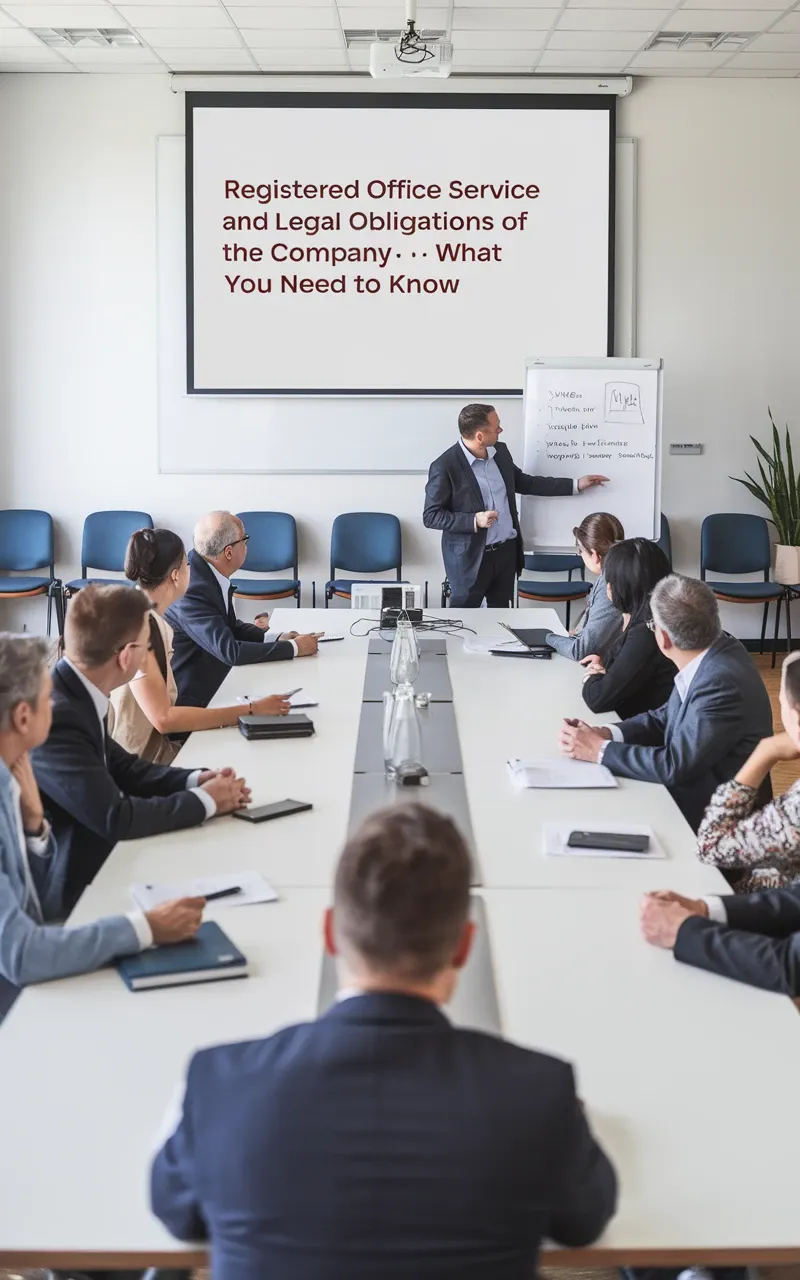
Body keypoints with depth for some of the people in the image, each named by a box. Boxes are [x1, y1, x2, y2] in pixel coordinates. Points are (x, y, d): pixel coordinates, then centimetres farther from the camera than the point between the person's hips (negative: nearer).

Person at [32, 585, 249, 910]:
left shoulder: (75, 694, -1)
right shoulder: (54, 717, -28)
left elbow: (120, 767, 12)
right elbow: (115, 817, -26)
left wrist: (195, 780, -3)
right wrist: (205, 800, -13)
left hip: (95, 862, 8)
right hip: (70, 891, -8)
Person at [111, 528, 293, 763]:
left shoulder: (153, 622, 7)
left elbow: (163, 710, 6)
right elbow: (163, 718, -24)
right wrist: (250, 711, -22)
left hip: (155, 747, 8)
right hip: (138, 762, -8)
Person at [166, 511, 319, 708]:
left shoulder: (207, 573, -1)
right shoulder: (192, 591, -26)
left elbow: (231, 626, 12)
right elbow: (230, 651, -29)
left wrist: (275, 639, -3)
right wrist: (293, 647, -20)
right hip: (186, 698, -8)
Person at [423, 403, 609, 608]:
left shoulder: (500, 452, 4)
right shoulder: (445, 466, -18)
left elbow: (523, 483, 18)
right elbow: (431, 516, -14)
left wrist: (575, 485, 17)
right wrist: (474, 521, -26)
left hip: (506, 551, 7)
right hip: (471, 557, -6)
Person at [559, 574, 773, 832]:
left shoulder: (721, 683, -29)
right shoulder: (714, 649, -2)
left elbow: (675, 766, -26)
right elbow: (665, 718, 8)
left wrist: (599, 750, -17)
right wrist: (605, 734, -7)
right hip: (691, 795, 7)